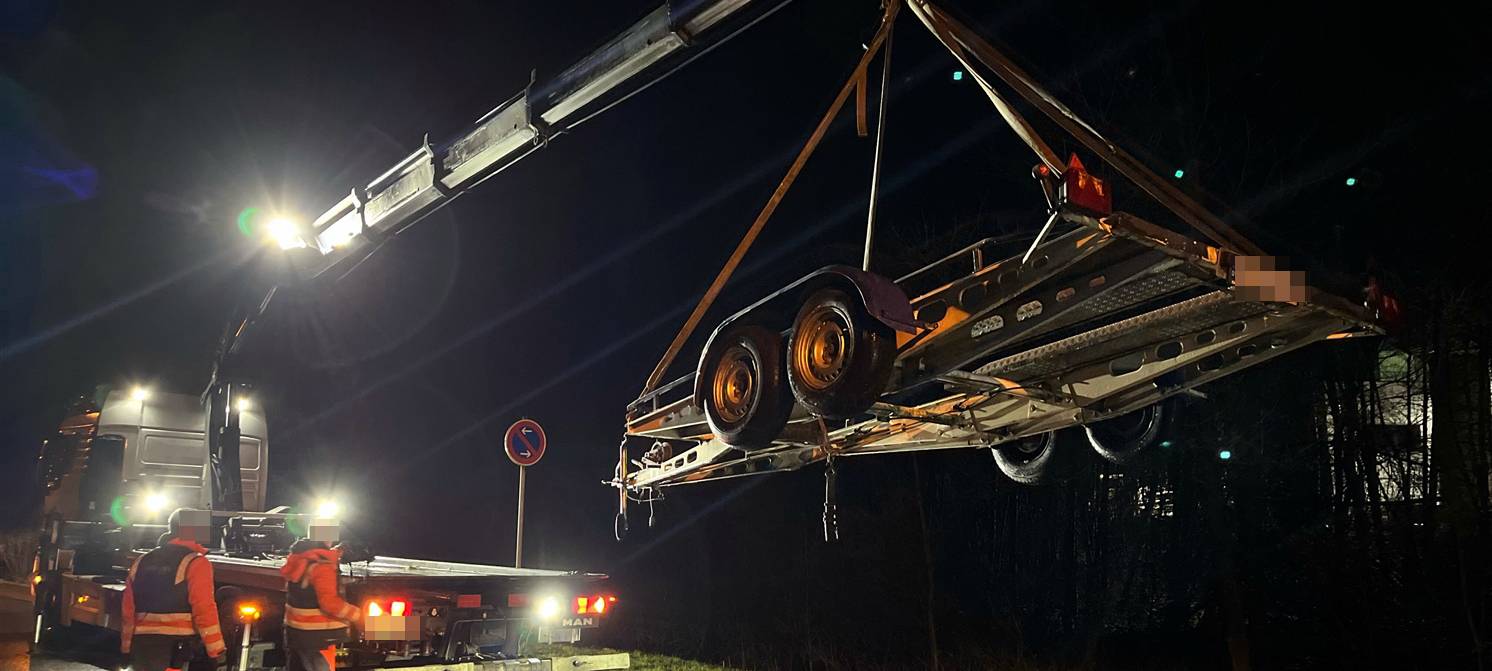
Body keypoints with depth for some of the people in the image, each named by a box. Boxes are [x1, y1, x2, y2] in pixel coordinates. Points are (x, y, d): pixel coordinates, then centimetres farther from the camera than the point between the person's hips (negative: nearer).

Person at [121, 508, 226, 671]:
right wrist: (217, 649, -12)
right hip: (177, 644, -7)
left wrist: (126, 647, 22)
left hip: (142, 642, 7)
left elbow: (128, 609, 15)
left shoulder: (142, 561, 14)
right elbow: (204, 610, -14)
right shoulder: (195, 563, -7)